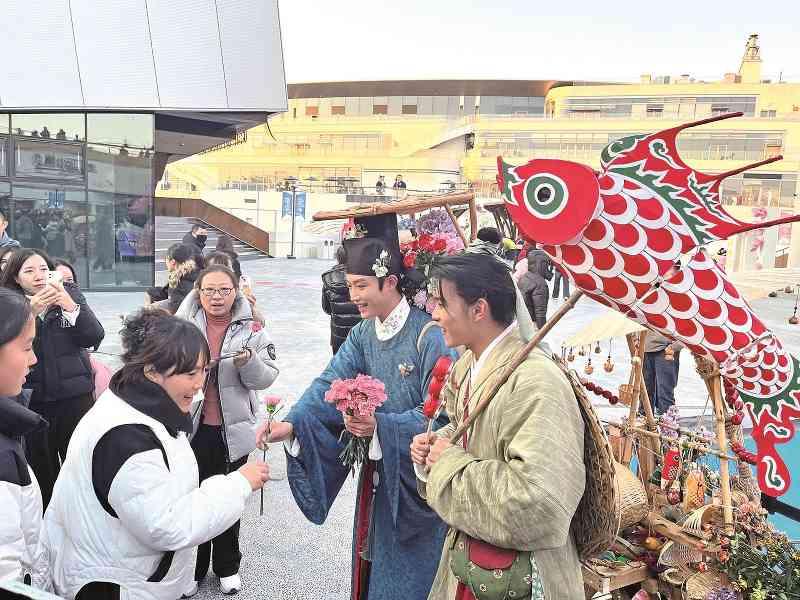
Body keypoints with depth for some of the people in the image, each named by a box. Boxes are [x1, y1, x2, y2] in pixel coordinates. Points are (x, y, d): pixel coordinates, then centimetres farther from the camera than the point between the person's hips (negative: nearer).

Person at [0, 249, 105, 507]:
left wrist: (70, 305, -18)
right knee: (41, 469, 10)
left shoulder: (70, 295, 3)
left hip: (75, 396, 0)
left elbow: (94, 337, -5)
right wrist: (30, 312, -22)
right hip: (33, 400, 1)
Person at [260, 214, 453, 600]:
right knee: (370, 558, 22)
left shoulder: (430, 337, -21)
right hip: (376, 471, 6)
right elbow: (330, 383, -8)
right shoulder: (362, 334, 2)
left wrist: (380, 425, -33)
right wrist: (292, 423, -23)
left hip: (414, 477, -6)